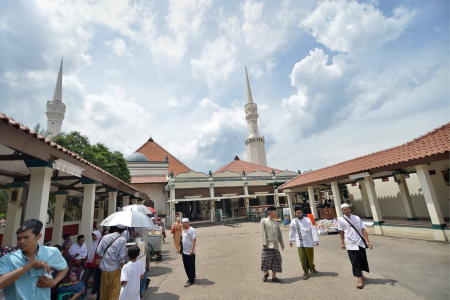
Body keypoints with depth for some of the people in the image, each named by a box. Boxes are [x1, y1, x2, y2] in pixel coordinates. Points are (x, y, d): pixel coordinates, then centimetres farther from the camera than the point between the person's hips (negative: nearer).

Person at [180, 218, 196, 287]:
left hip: (190, 252, -8)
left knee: (191, 266, 2)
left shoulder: (191, 230, -15)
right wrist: (181, 249, 19)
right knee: (186, 266, 16)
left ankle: (191, 281, 13)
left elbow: (194, 239, -20)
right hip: (184, 251, 9)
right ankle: (191, 277, 34)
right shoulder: (183, 230, 11)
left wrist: (192, 249, -26)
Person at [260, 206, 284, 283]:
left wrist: (282, 244, 12)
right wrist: (264, 243, -14)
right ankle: (266, 273, 24)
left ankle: (274, 277, 20)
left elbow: (279, 233, 16)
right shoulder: (264, 221, -2)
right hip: (268, 244, -5)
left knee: (276, 261, 7)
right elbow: (263, 233, -7)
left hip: (275, 245, 5)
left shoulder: (275, 222, 14)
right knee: (266, 260, -3)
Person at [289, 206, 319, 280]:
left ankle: (312, 268, 42)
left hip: (309, 242, 0)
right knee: (303, 258, -1)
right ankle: (306, 273, 16)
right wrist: (291, 240, 19)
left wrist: (316, 240, -12)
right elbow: (292, 231, 12)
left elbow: (313, 230, -7)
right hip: (300, 244, 0)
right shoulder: (294, 222, -1)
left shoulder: (307, 220, -5)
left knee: (310, 257, 13)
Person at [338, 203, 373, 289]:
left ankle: (361, 274, 40)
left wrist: (367, 241, -7)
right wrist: (343, 243, -1)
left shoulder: (357, 218, 1)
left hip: (360, 242, 3)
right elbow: (341, 232, -1)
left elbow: (363, 230, 0)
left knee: (362, 259, 15)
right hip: (350, 244, -3)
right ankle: (360, 280, 8)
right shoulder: (341, 220, -5)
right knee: (355, 262, -2)